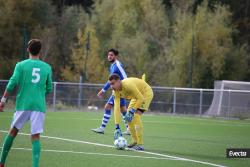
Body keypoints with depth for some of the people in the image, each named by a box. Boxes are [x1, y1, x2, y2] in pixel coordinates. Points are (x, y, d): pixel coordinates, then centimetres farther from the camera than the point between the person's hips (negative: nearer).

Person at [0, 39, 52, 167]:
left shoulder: (21, 65, 0)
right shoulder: (47, 67, 8)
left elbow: (12, 83, -8)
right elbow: (49, 89, 13)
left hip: (23, 104, -1)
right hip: (39, 106, 1)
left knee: (13, 132, 14)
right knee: (35, 136, -2)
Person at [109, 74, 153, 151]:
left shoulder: (128, 85, -38)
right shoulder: (116, 92, -15)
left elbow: (141, 98, -32)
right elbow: (116, 108, -18)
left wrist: (132, 111, -34)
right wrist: (117, 127, -23)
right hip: (137, 96, 8)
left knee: (136, 115, -22)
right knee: (128, 117, 5)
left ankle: (140, 145, -21)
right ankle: (135, 142, 18)